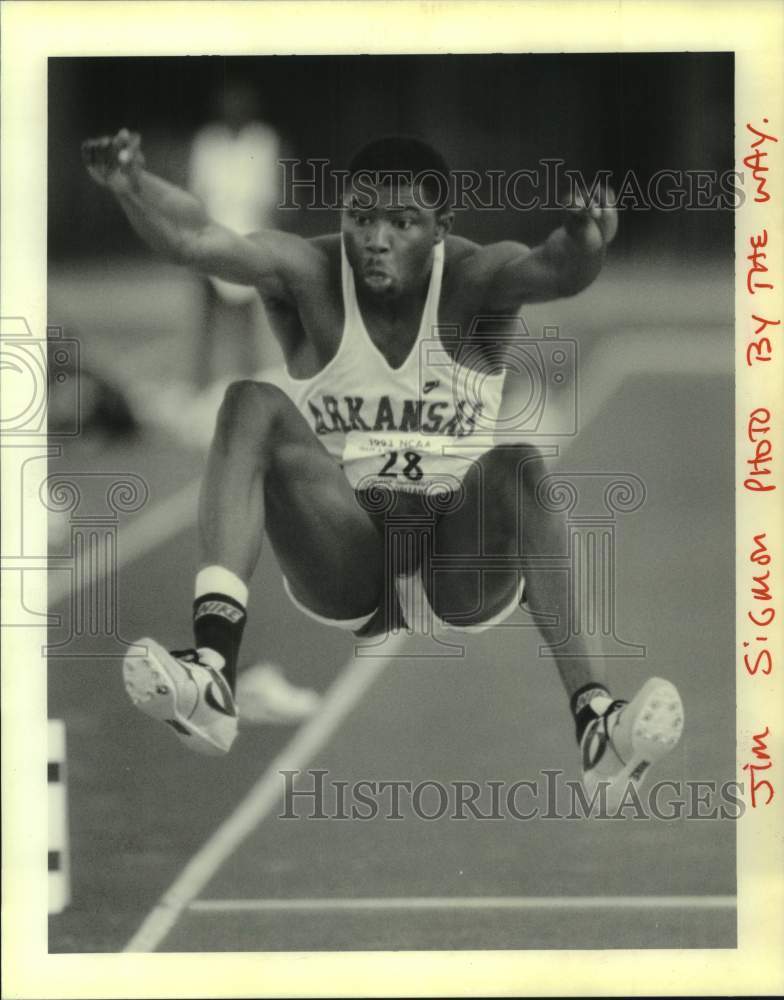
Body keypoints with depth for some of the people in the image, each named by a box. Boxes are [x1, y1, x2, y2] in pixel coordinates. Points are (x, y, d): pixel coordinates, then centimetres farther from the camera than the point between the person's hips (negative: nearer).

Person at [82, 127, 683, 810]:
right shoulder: (308, 275, -4)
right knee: (254, 406, -22)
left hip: (463, 560, -1)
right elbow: (200, 241, -23)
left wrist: (583, 246, -53)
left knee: (515, 466, -32)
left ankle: (596, 722, -44)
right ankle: (213, 674, -39)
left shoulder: (471, 280, -5)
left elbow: (555, 272, -28)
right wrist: (130, 184, -44)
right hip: (342, 562, 1)